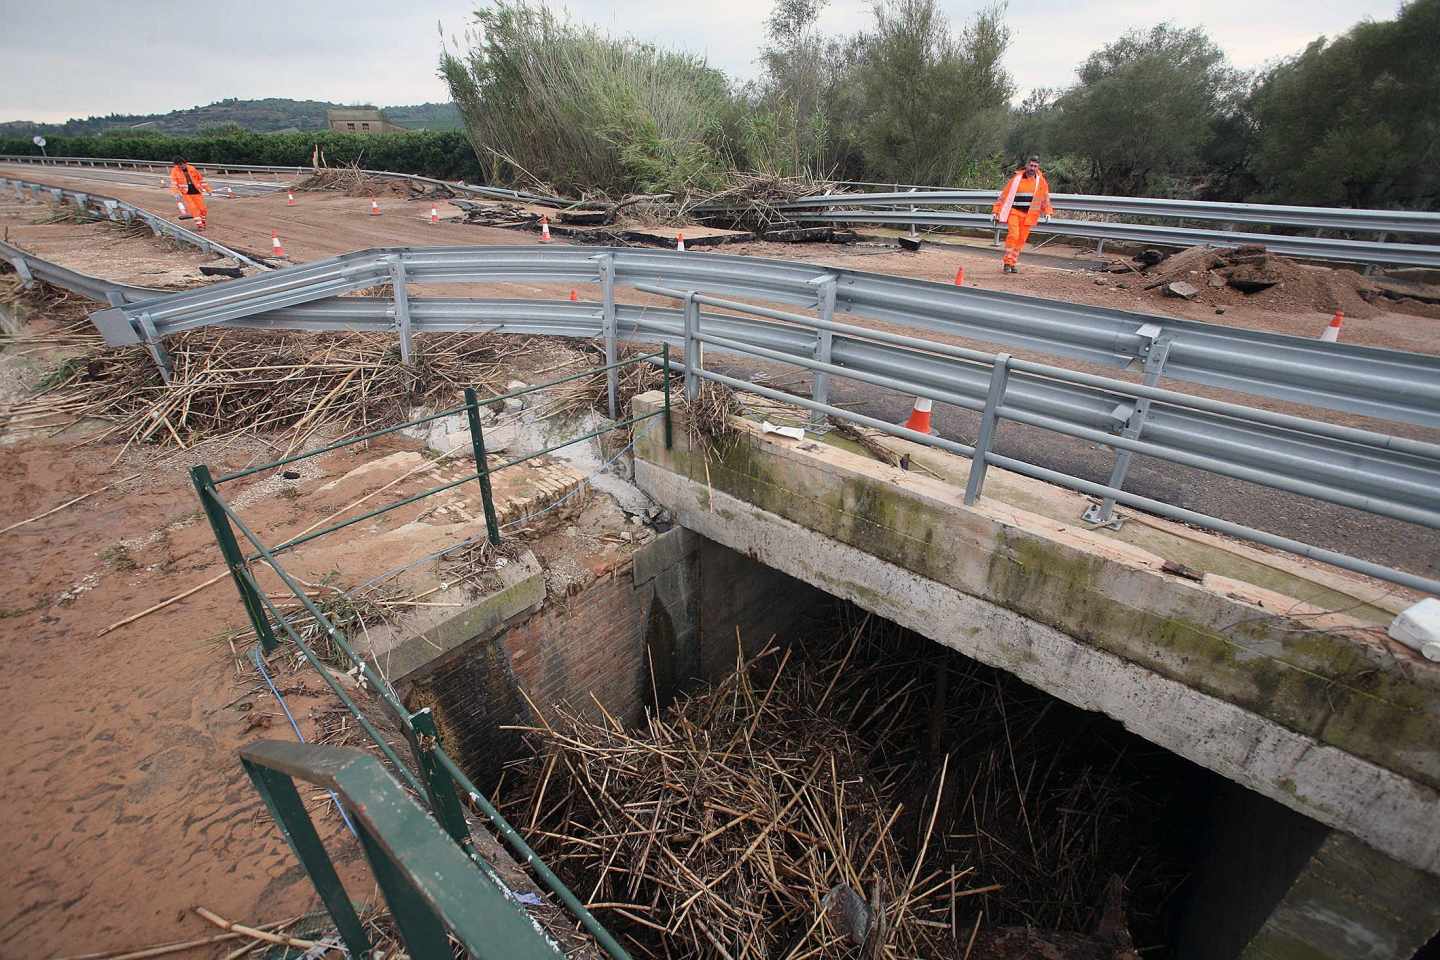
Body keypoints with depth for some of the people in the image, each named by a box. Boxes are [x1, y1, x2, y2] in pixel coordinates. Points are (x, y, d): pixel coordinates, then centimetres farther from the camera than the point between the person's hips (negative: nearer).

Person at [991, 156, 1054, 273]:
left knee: (1021, 240, 3)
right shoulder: (1017, 178, -2)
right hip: (1014, 212, -3)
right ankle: (1008, 262, -13)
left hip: (1028, 215, 3)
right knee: (1013, 235, -19)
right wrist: (996, 211, -4)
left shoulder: (1040, 180, 4)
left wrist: (1047, 211, 6)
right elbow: (1004, 195, -1)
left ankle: (1012, 264, 12)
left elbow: (1045, 196, 13)